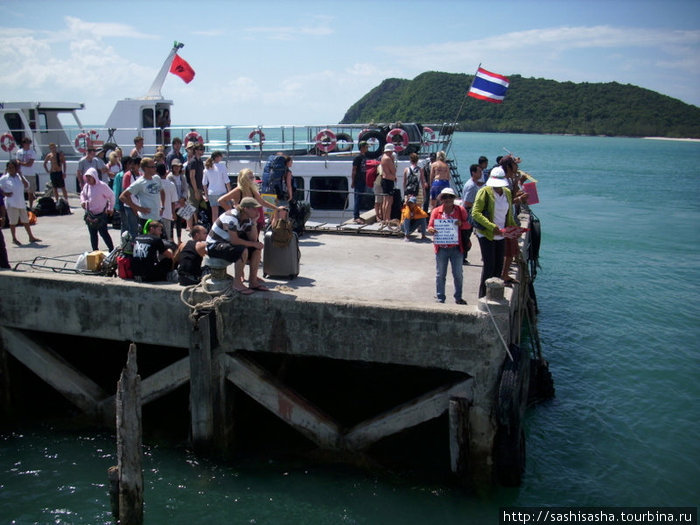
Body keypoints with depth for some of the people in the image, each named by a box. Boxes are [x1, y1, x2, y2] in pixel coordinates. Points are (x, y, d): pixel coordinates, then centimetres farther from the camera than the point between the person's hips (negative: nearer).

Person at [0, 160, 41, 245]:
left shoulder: (20, 176, 6)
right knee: (13, 222, 3)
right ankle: (14, 239, 13)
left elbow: (26, 186, -6)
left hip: (21, 203, 4)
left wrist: (20, 175, -10)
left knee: (25, 221, 12)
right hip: (11, 204, -4)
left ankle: (31, 237, 20)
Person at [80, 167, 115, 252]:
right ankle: (95, 251, 22)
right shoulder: (86, 186, 5)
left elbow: (111, 196, -5)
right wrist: (83, 201, 3)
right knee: (92, 234, 12)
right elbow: (83, 194, 24)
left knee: (103, 233, -6)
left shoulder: (102, 185, -13)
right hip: (90, 215, 6)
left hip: (101, 215, -6)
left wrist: (111, 208, -1)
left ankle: (112, 250, 4)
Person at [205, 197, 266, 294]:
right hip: (214, 246, -9)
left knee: (257, 249, -3)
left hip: (228, 243, 9)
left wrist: (253, 222, -13)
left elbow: (253, 239, -2)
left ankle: (253, 281, 1)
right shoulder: (231, 218, -26)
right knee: (243, 250, -33)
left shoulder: (247, 219, 1)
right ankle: (237, 283, -20)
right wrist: (253, 244, -22)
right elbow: (234, 240, -31)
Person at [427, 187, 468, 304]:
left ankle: (458, 297, 24)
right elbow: (430, 226, 4)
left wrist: (461, 224, -16)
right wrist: (431, 230, -20)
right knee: (440, 275, 6)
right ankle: (440, 298, 17)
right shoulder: (436, 211, 2)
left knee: (458, 274, 8)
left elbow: (468, 224, 6)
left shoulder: (460, 210, 3)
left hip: (456, 248, 1)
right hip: (441, 249, 0)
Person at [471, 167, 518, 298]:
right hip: (486, 235, -6)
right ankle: (483, 297, 4)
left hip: (501, 235, 6)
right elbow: (475, 213, -17)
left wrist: (514, 226, 2)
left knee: (499, 265, 10)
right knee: (489, 265, -7)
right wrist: (492, 227, -24)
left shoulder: (507, 192, 8)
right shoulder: (485, 192, -11)